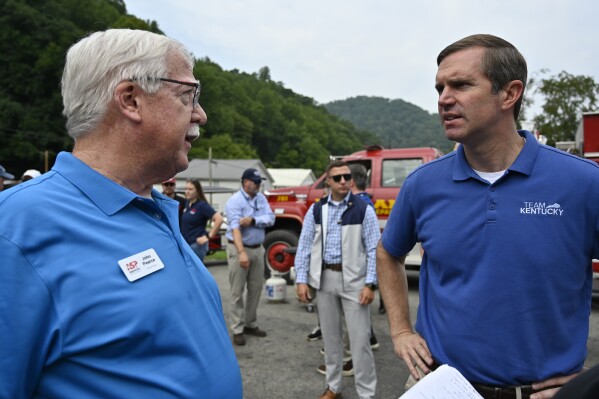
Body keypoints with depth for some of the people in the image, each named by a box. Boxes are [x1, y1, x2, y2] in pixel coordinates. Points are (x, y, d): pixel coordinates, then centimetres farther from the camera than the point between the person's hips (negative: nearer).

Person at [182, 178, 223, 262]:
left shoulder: (202, 205, -14)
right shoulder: (187, 203, 8)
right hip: (185, 244, 8)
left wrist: (209, 236, -19)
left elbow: (219, 219, -23)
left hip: (197, 244, -8)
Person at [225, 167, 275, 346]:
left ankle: (250, 324, 25)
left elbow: (270, 218, -4)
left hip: (258, 249, 6)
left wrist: (253, 220, -22)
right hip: (238, 249, -6)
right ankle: (237, 329, 8)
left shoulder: (261, 198, 7)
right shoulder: (235, 201, -13)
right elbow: (235, 227, -23)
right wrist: (241, 252, -33)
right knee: (237, 291, 0)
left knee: (256, 289, 12)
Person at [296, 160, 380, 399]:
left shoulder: (364, 210, -5)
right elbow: (304, 246, 4)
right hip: (324, 279, 3)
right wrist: (302, 280, -2)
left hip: (353, 280, -3)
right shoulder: (316, 210, 3)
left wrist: (370, 284, -12)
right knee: (330, 336, 15)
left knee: (360, 340, -1)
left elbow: (374, 250, -6)